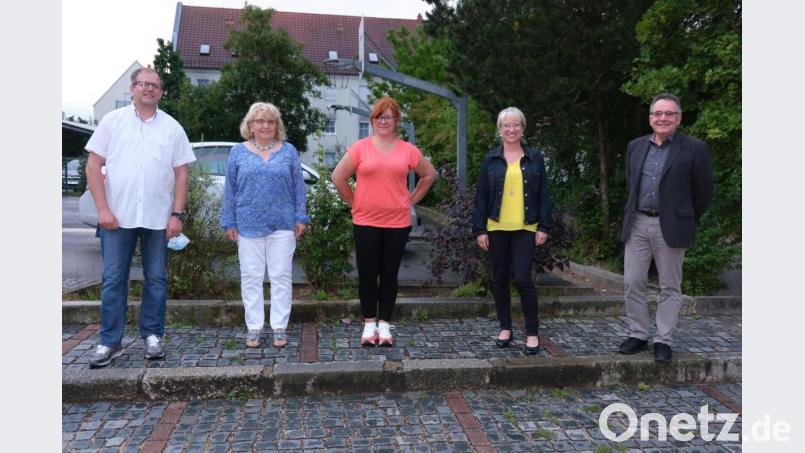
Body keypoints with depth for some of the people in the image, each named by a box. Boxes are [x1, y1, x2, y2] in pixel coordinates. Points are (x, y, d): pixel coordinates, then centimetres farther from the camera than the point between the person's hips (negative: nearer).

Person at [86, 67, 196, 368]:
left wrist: (177, 214, -3)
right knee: (113, 280, 3)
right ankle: (110, 341, 13)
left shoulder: (172, 127, 8)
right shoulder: (113, 121, 5)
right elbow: (93, 166, 2)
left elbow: (181, 174, 6)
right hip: (117, 216, -1)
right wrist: (102, 209, -7)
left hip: (158, 218, 1)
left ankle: (152, 336, 19)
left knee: (156, 279, 7)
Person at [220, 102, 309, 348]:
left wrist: (300, 218, 0)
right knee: (251, 277, 5)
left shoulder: (288, 151, 6)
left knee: (281, 276, 3)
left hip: (282, 225, 0)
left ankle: (280, 327, 12)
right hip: (248, 225, 1)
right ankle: (254, 327, 15)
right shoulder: (238, 152, 7)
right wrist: (229, 222, 3)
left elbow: (298, 187, 6)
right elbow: (230, 189, 8)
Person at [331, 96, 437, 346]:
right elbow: (338, 177, 2)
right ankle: (369, 323, 21)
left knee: (389, 274, 8)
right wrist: (354, 202, 2)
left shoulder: (408, 150, 4)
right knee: (367, 274, 5)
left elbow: (429, 174, 15)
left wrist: (411, 199, 9)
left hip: (398, 223, 1)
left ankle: (384, 324, 20)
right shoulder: (360, 147, -1)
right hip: (365, 222, -1)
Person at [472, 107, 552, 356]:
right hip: (496, 228, 2)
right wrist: (480, 230, -3)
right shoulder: (490, 159, 5)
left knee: (523, 279, -8)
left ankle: (532, 333, 6)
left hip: (525, 228, -1)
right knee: (499, 279, 8)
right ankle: (505, 328, 22)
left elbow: (543, 195, 5)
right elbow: (481, 196, 3)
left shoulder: (535, 158, 6)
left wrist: (544, 227, -3)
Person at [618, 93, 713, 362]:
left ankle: (663, 341, 16)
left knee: (669, 287, 6)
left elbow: (703, 193, 1)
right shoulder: (635, 147, 9)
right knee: (632, 283, 5)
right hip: (637, 225, 4)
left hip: (671, 227, -4)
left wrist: (685, 222, 8)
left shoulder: (694, 149, -4)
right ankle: (638, 335, 18)